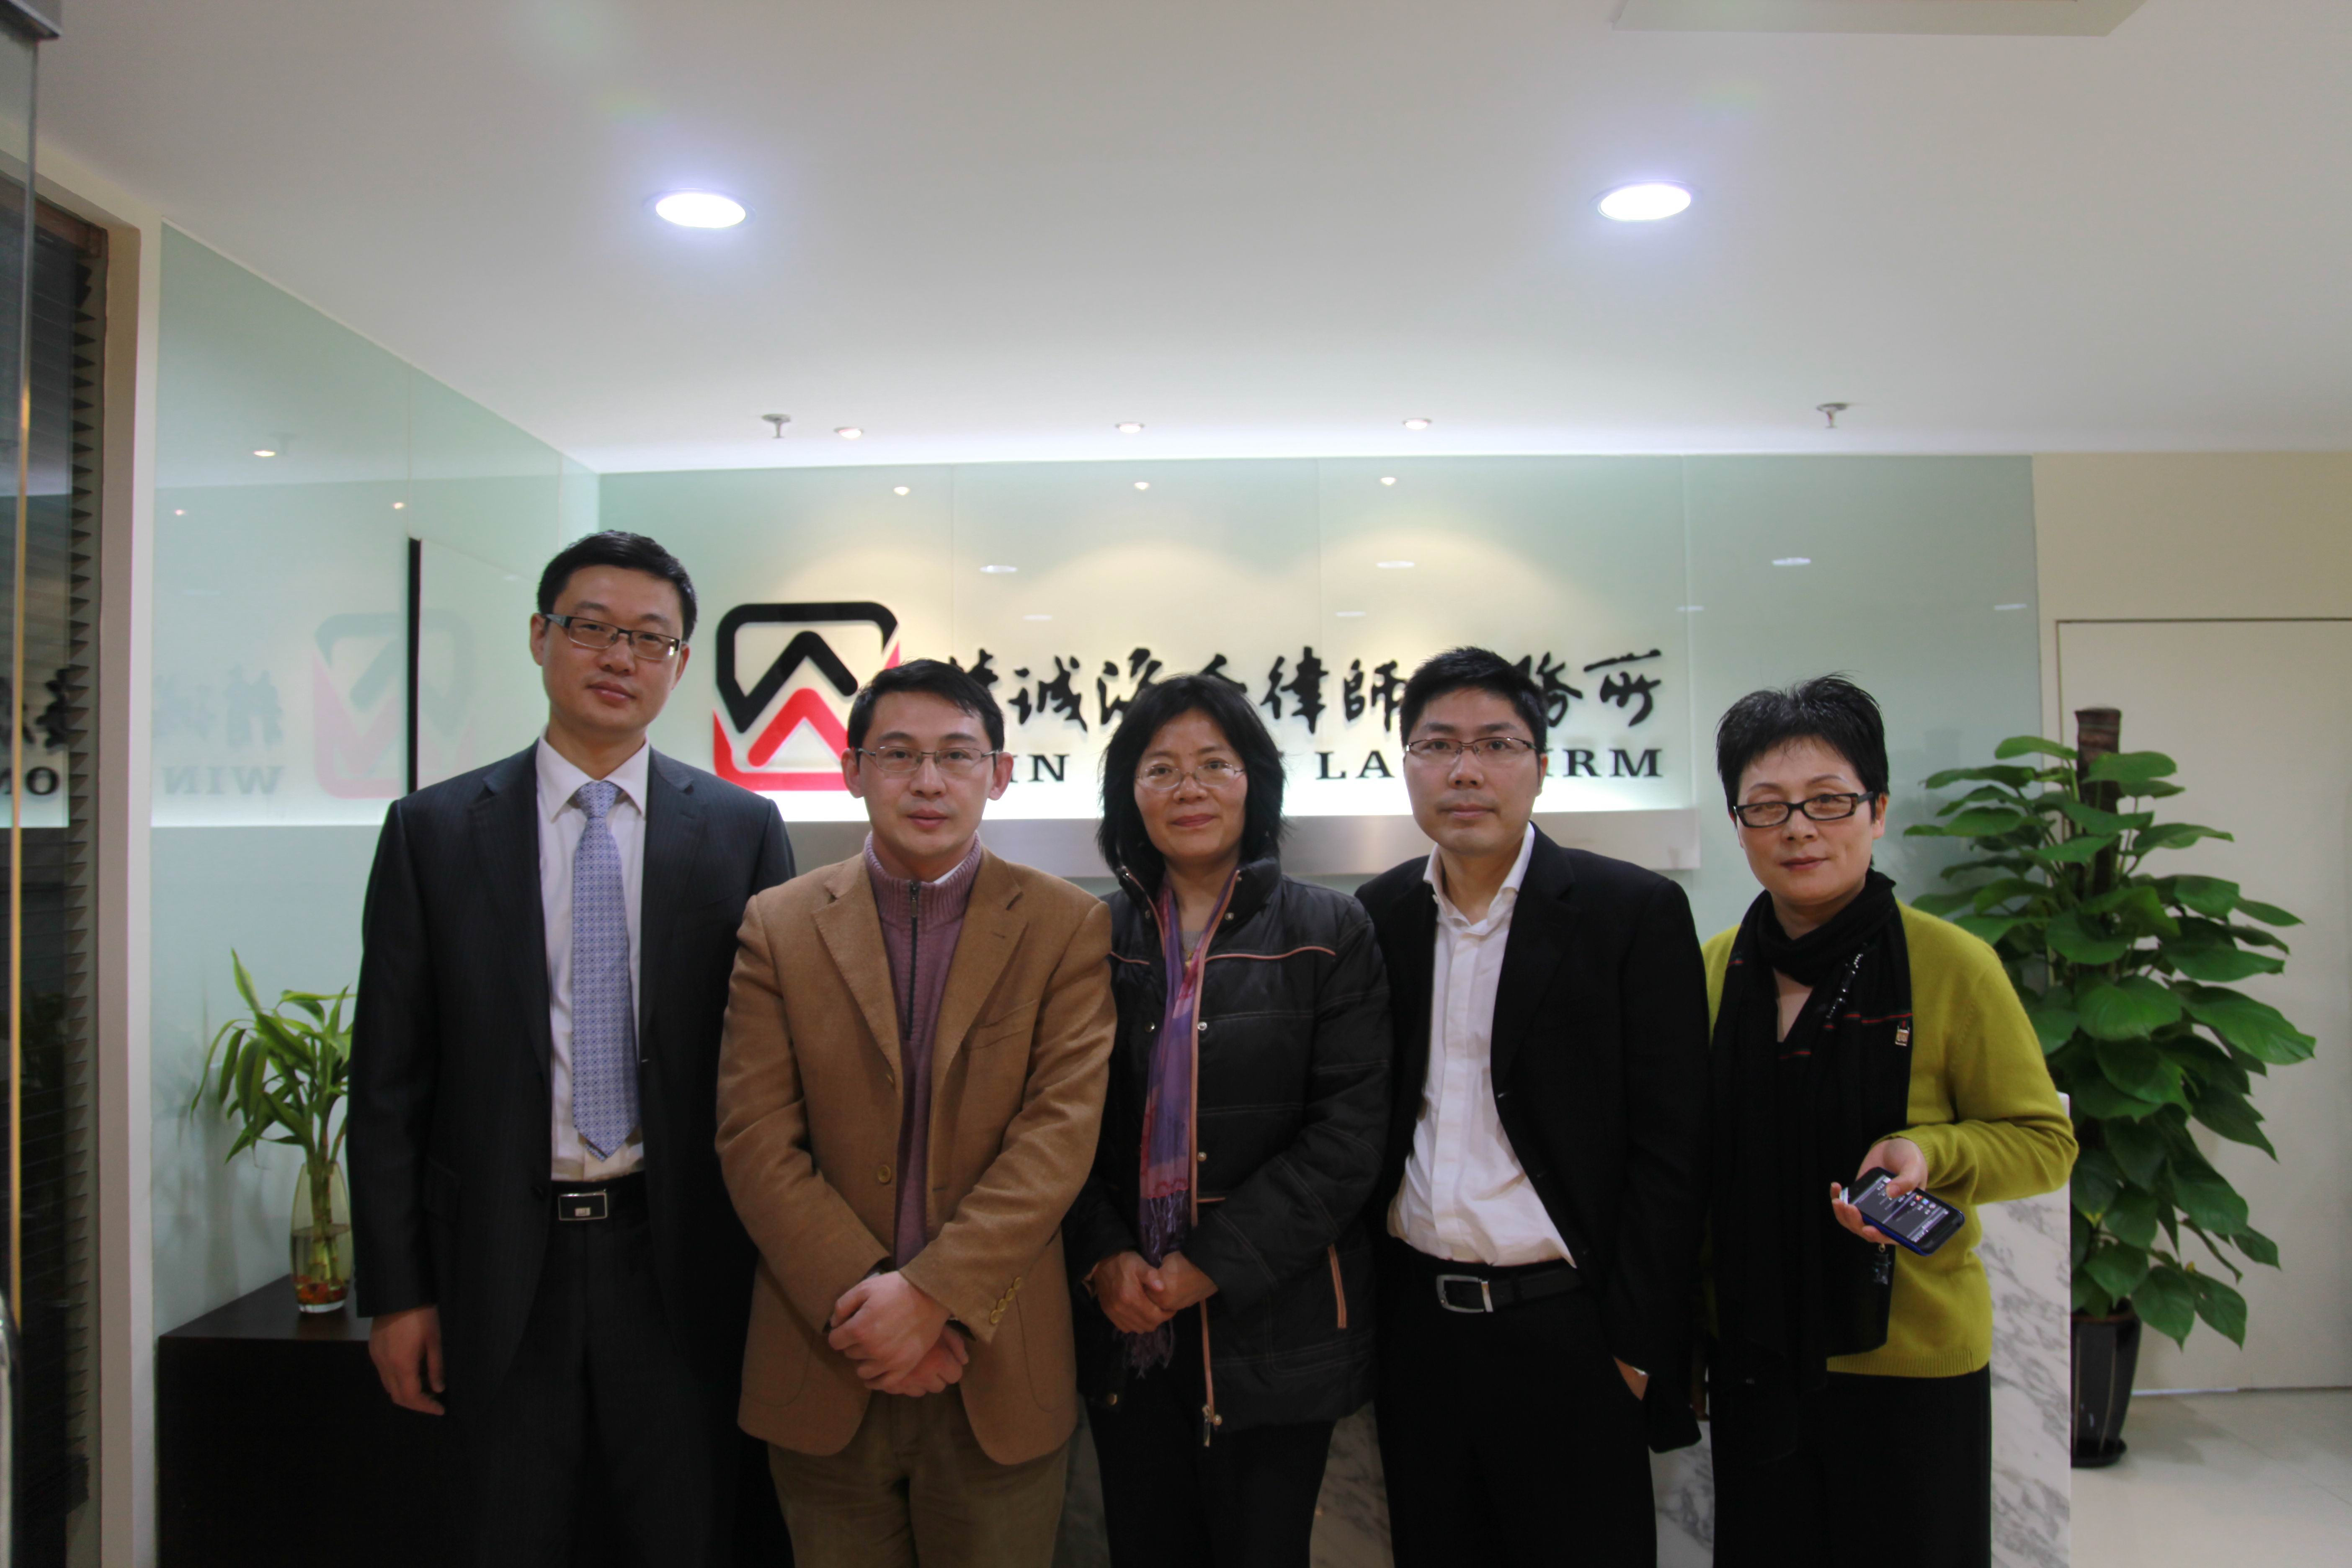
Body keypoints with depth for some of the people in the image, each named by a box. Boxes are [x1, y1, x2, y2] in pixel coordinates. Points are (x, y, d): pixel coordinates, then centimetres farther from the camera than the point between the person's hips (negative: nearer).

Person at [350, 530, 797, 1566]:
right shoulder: (433, 831, 1)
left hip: (679, 1259, 0)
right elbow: (389, 1080, 2)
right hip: (501, 1265, 1)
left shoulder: (742, 831, 0)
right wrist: (395, 1290, 0)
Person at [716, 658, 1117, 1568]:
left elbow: (1061, 1131, -10)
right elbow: (755, 1142, -4)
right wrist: (863, 1306, -12)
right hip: (825, 1375, 1)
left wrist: (934, 1293, -17)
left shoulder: (1068, 927, -2)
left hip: (1000, 1382, -1)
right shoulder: (778, 927, 1)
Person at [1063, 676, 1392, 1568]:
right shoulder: (1093, 938, 4)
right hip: (1124, 1325, 2)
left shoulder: (1328, 933, -3)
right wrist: (1101, 1257, -10)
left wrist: (1215, 1265, -14)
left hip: (1274, 1321, -2)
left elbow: (1350, 1133, -9)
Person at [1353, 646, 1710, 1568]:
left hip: (1564, 1330, -4)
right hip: (1415, 1328, 4)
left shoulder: (1635, 913, -7)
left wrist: (1637, 1346, -10)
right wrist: (1357, 1311, 6)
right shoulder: (1377, 917, 5)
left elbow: (1670, 1148, -8)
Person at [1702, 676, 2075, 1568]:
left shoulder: (1954, 967, -11)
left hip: (1912, 1360, -3)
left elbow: (2044, 1141, -3)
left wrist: (1926, 1153, -23)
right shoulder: (1714, 970, 1)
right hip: (1754, 1359, 4)